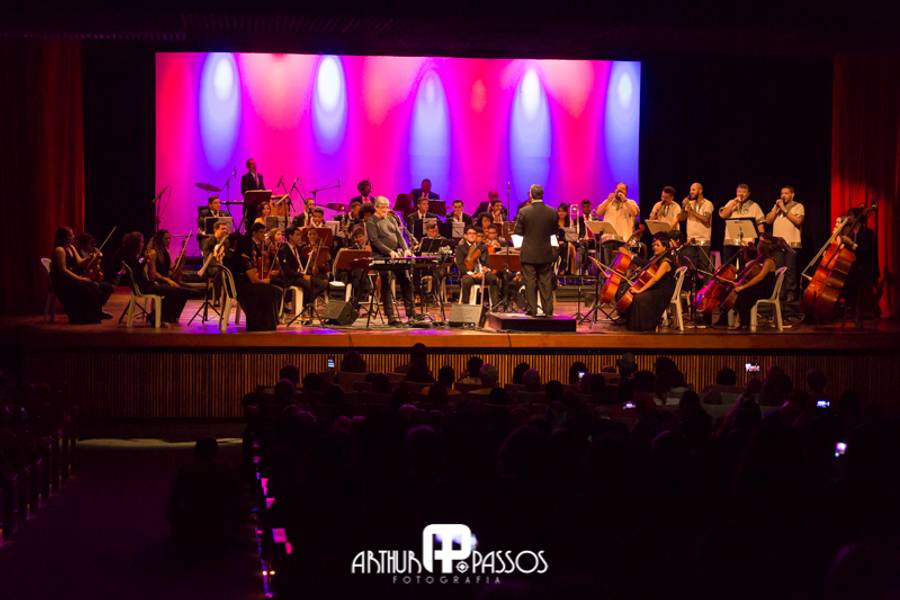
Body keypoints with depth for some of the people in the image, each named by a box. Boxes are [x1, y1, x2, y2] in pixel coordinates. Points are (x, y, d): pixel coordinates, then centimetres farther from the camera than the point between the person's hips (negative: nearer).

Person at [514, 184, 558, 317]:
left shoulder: (524, 212, -12)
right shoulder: (552, 212, -6)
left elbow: (518, 232, -6)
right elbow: (554, 231, 4)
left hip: (529, 253, -2)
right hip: (546, 253, 2)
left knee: (530, 282, 4)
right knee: (546, 282, 9)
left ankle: (531, 310, 5)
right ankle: (548, 310, 9)